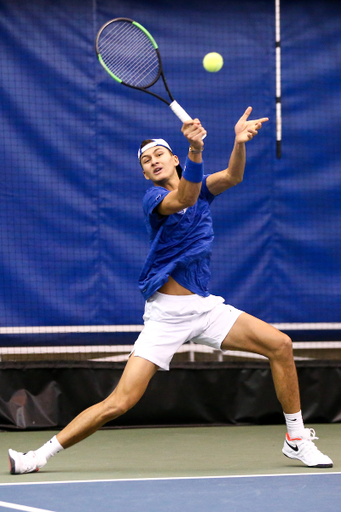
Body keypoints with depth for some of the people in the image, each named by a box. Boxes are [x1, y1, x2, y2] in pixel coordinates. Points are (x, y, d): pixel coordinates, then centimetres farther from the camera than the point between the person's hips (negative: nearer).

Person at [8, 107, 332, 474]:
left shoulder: (198, 185, 10)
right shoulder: (154, 198, -6)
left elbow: (232, 177, -11)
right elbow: (185, 199, -29)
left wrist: (239, 142, -31)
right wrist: (196, 149, -47)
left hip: (205, 307, 5)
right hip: (166, 314, -5)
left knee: (280, 345, -5)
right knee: (120, 402, -13)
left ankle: (296, 440, 8)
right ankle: (40, 455, -6)